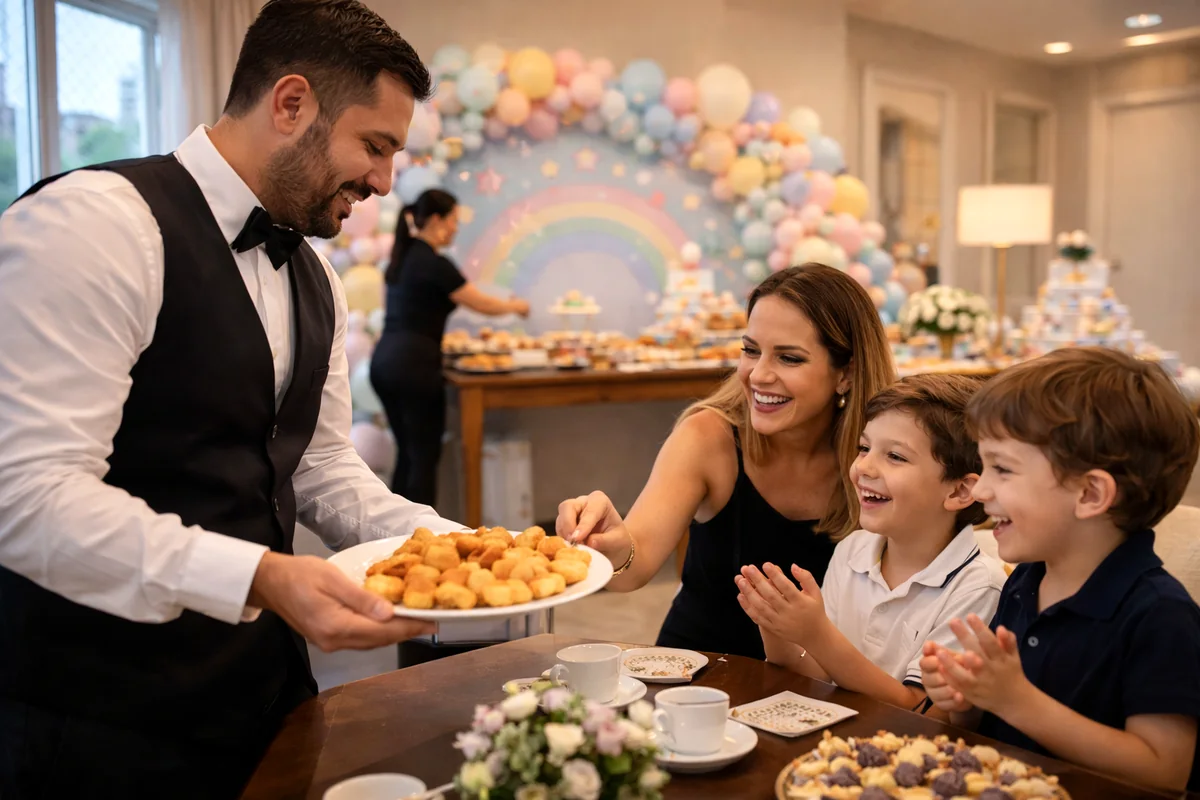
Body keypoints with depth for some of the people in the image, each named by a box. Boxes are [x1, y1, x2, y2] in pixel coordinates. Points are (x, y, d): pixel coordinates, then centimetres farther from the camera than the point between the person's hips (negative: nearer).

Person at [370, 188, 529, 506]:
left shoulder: (402, 258, 14)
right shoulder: (434, 264, -11)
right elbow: (483, 305, -6)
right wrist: (515, 306, 14)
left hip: (384, 361, 9)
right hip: (413, 364, -9)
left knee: (407, 453, 15)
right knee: (425, 456, -1)